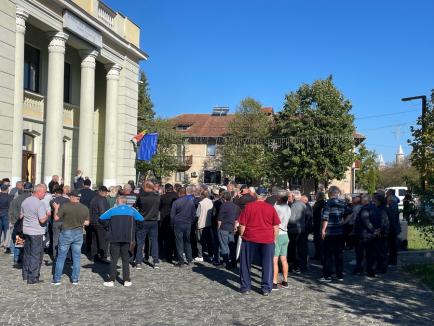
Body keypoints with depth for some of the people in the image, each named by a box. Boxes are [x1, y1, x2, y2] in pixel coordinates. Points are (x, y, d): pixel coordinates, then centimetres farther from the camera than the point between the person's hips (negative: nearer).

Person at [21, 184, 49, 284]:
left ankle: (25, 275, 27)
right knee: (36, 255, 0)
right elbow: (42, 220, -23)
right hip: (37, 233, -8)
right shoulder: (40, 204, -19)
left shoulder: (25, 201, 6)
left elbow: (21, 215, 16)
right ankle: (33, 278, 2)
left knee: (27, 253, 18)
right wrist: (47, 215, -5)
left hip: (26, 231, 8)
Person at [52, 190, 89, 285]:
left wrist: (56, 209, 8)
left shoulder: (65, 206, -14)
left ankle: (57, 279, 14)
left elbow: (56, 218, -8)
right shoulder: (85, 208, -4)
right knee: (76, 257, 11)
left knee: (61, 257, 8)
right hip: (79, 234, 3)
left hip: (66, 233, -2)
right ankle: (75, 279, 15)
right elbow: (87, 223, 1)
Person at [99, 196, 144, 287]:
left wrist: (108, 225, 12)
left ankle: (112, 280, 3)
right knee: (125, 259, 10)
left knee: (114, 259, 5)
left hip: (115, 238, -1)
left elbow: (101, 218, 0)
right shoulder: (131, 210, 3)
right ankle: (126, 280, 8)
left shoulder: (113, 210, -1)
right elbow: (141, 219, 5)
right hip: (127, 238, 1)